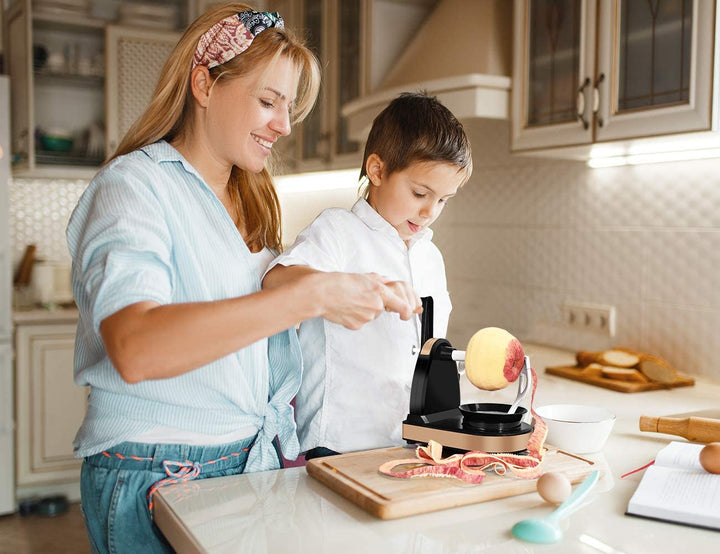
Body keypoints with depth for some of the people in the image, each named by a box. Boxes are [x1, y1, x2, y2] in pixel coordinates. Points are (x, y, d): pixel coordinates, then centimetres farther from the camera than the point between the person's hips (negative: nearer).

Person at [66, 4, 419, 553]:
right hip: (158, 479, -6)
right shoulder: (133, 184, -10)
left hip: (262, 460, 7)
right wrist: (312, 295, -30)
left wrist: (361, 298, 4)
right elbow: (135, 348, -28)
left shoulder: (252, 201, 14)